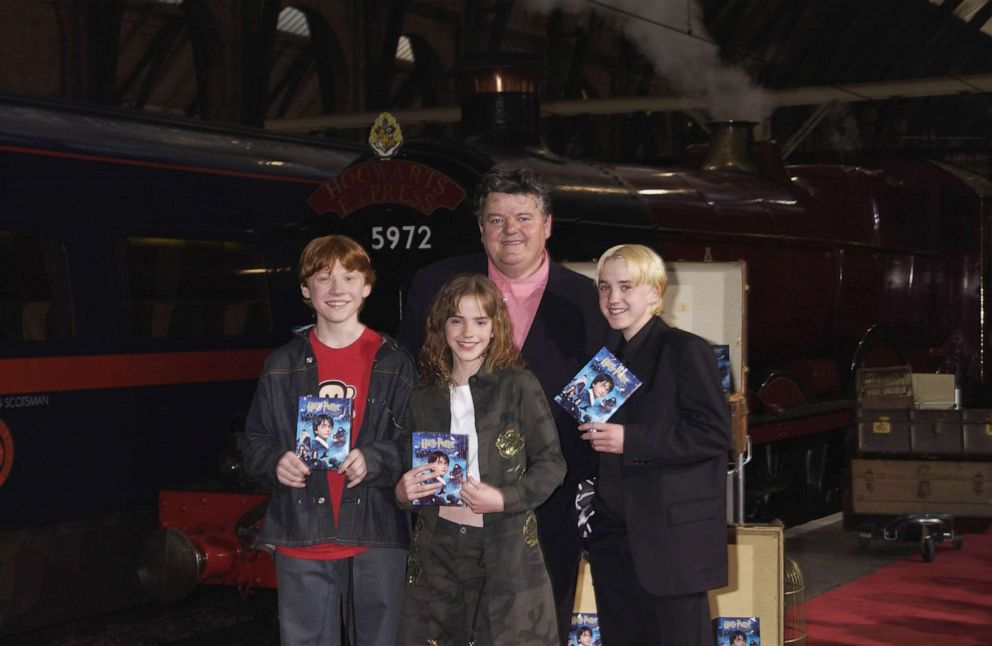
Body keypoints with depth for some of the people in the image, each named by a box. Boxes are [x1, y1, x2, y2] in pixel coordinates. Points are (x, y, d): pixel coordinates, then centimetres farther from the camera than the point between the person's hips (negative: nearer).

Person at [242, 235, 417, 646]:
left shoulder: (394, 364, 3)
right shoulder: (282, 365, 7)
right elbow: (254, 444, 11)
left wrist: (374, 460, -17)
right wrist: (276, 461, -11)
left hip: (375, 538, -1)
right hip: (302, 541, 1)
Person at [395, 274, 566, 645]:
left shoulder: (518, 386, -3)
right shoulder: (424, 399, 9)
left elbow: (551, 463, -3)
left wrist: (503, 499, -17)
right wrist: (402, 492, -6)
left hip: (506, 550, -3)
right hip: (437, 549, 3)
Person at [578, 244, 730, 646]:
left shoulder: (684, 350, -9)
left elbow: (715, 434, -16)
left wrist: (629, 440, -20)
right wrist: (593, 434, 4)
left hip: (671, 535, -7)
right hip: (613, 532, 7)